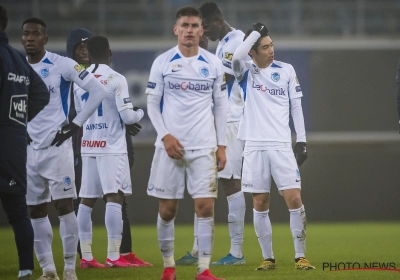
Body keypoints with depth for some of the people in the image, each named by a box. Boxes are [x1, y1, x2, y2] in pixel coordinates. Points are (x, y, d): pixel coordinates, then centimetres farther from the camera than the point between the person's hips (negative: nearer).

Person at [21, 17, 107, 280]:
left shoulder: (62, 65, -7)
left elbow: (99, 90, -8)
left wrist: (76, 124, -9)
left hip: (57, 145, -5)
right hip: (28, 148, 5)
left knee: (64, 205, -7)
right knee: (36, 211, 5)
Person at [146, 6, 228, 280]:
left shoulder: (213, 64, 4)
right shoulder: (162, 62, 1)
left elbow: (221, 106, 9)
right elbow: (152, 103, 3)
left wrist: (222, 145, 4)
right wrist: (165, 135, -9)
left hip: (204, 147, 0)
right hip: (171, 145, 0)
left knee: (206, 207, -6)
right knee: (167, 209, 2)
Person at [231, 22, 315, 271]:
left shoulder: (286, 70, 7)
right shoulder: (246, 72, 3)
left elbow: (296, 107, 10)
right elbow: (236, 57, -21)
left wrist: (302, 141, 3)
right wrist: (255, 32, -11)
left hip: (282, 145, 0)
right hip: (255, 146, 0)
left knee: (294, 200, -8)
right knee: (260, 205, 3)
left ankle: (300, 257, 0)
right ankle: (268, 258, 13)